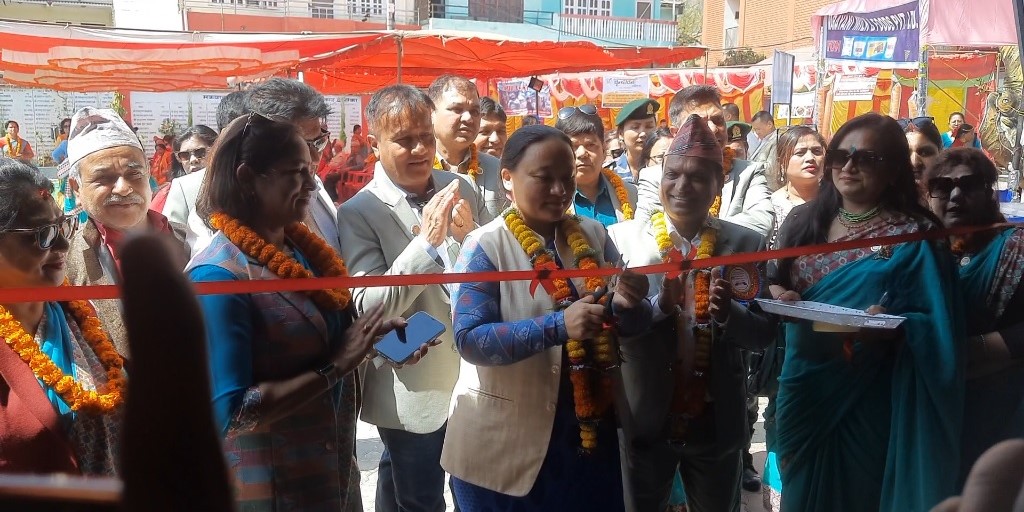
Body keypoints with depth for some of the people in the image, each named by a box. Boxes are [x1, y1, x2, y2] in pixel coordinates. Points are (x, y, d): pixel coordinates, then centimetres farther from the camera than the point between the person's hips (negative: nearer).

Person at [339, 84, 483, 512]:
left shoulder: (459, 188, 1)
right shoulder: (359, 212, -14)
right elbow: (368, 306, -23)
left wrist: (470, 235, -16)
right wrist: (427, 240, -30)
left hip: (472, 377, 6)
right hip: (414, 392, -5)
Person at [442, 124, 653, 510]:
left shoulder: (593, 236, 2)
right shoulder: (486, 245, -10)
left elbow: (633, 326, 3)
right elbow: (470, 339, -20)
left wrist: (625, 304, -19)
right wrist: (556, 326, -32)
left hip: (589, 435, 4)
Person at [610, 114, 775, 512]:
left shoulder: (746, 243, -5)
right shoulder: (622, 238, -8)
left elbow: (764, 334, -4)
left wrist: (729, 314, -24)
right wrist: (659, 304, -28)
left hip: (716, 423, 1)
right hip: (644, 420, -1)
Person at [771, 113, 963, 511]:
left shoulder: (914, 237, -9)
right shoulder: (805, 221, 4)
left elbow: (936, 327, -11)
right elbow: (775, 281, 12)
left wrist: (890, 326, -30)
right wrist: (777, 294, -10)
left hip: (864, 397, -4)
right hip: (802, 386, 5)